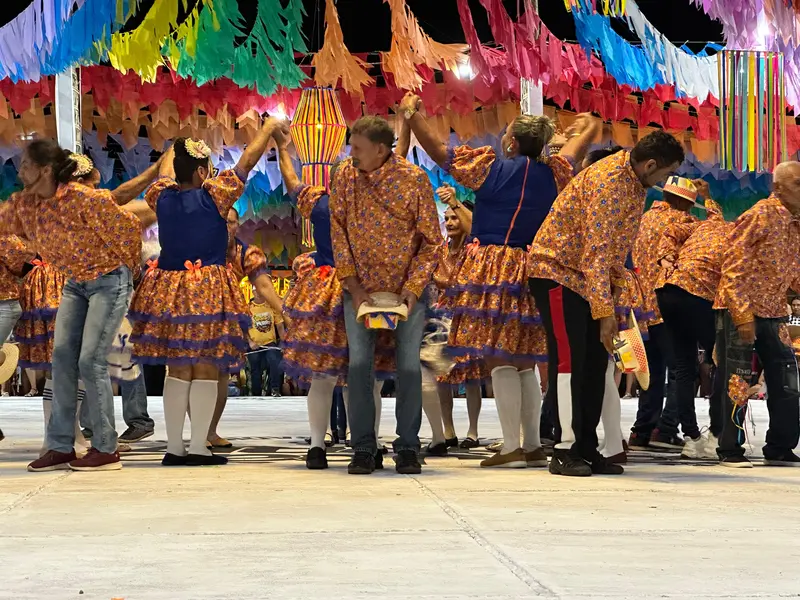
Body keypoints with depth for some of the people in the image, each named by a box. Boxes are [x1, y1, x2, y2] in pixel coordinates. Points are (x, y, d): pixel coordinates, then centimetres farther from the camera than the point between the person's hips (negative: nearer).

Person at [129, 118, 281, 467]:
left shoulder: (163, 196, 3)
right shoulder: (212, 195, -9)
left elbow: (166, 172, 26)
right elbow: (247, 161, 1)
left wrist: (175, 148, 47)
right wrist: (269, 128, 15)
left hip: (168, 290, 5)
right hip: (209, 293, -5)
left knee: (177, 370, 8)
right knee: (205, 369, -1)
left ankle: (174, 447, 7)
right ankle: (198, 448, -3)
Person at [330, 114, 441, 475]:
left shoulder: (415, 179, -11)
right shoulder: (345, 176, -4)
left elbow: (431, 240, -5)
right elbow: (338, 230, 0)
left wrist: (413, 288, -14)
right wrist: (352, 285, -8)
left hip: (407, 287, -2)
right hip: (360, 286, 2)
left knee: (409, 365, -2)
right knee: (359, 364, -5)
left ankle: (408, 448, 10)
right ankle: (363, 449, 4)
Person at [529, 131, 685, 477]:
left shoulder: (634, 182, 4)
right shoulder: (609, 181, -25)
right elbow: (596, 253, -30)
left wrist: (610, 304, 9)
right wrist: (605, 312, -32)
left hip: (589, 277, 9)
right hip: (557, 270, -9)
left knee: (595, 361, 5)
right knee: (570, 359, -11)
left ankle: (587, 449, 9)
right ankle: (565, 451, -7)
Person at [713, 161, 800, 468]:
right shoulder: (761, 216, -13)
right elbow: (733, 269, -17)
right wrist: (743, 316, -21)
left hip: (773, 313, 8)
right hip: (740, 311, -8)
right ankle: (729, 451, 7)